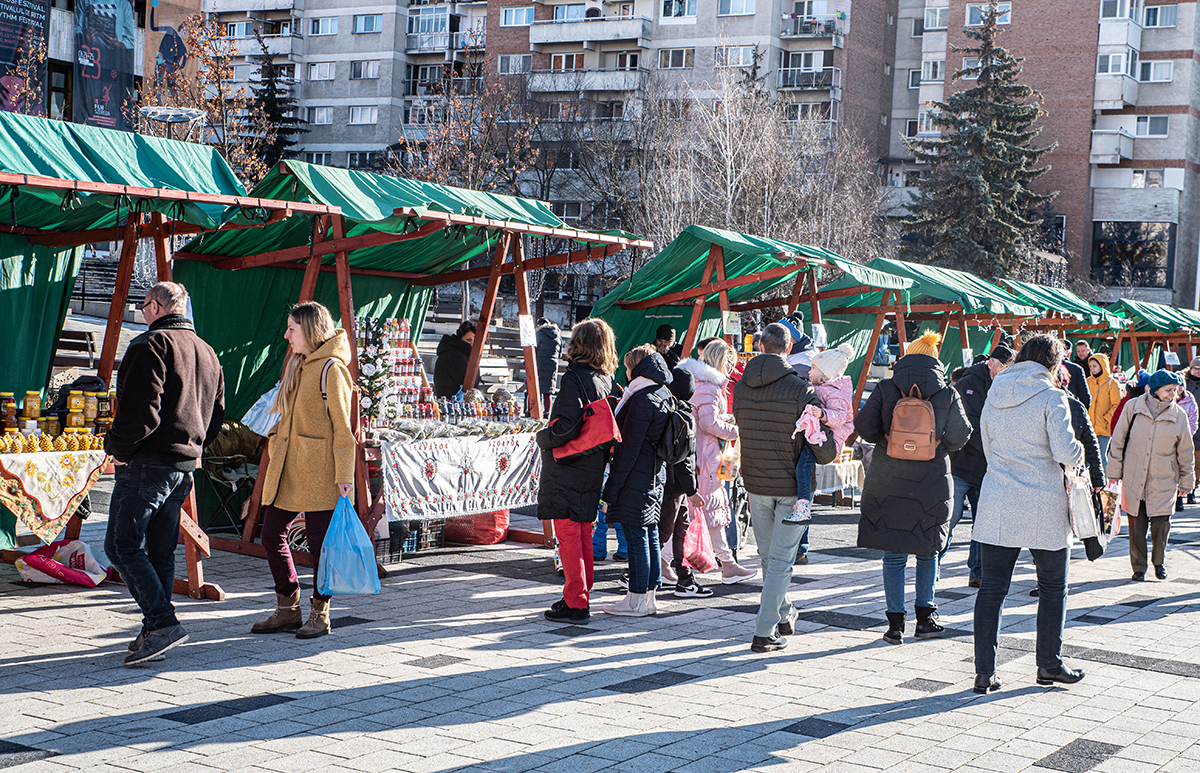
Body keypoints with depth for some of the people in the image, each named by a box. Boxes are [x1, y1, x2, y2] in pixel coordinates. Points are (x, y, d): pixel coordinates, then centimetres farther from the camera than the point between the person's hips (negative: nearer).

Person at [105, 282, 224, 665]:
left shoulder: (152, 346, -10)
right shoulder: (207, 352, 17)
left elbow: (141, 412, -20)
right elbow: (216, 417, 20)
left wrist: (115, 446, -6)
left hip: (148, 463, -9)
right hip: (185, 465, 9)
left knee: (122, 544, -6)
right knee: (160, 551, 12)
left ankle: (162, 623, -15)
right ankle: (156, 634, 13)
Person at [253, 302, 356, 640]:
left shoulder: (330, 370, -10)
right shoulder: (298, 366, 17)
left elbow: (342, 428, -13)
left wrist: (344, 476, -17)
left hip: (317, 472, -9)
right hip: (286, 469, 9)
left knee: (319, 542, -2)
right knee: (272, 536, 9)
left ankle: (319, 614, 11)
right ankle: (288, 610, 19)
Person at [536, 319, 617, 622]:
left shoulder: (574, 378, -16)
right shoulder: (606, 381, 7)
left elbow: (567, 425, -24)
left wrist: (543, 438, -8)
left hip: (568, 471, -8)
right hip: (593, 470, 8)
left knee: (568, 534, -3)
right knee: (584, 533, 16)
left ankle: (575, 603, -2)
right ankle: (581, 595, 24)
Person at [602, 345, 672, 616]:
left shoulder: (641, 400, -17)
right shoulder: (663, 396, 11)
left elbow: (629, 448, -18)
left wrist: (611, 489, -15)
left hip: (636, 479, -9)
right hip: (656, 476, 9)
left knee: (636, 536, -4)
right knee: (650, 534, 12)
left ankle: (637, 601, 1)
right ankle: (649, 595, 18)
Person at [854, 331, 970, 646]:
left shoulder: (885, 389, -3)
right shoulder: (947, 394, -2)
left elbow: (864, 425, -9)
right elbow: (959, 435, -6)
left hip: (888, 483, 0)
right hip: (931, 483, 0)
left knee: (893, 555, 6)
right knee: (927, 552, 17)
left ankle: (896, 624, 5)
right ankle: (925, 617, 20)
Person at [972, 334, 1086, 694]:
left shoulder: (994, 397, 7)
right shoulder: (1051, 398, -10)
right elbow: (1066, 454, -15)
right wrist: (1079, 450, 6)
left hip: (996, 505, 4)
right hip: (1042, 507, -4)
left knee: (992, 588, 5)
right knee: (1052, 587, 13)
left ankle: (984, 671, 4)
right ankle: (1049, 665, 20)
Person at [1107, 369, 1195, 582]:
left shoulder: (1178, 415, -1)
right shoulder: (1133, 407, -3)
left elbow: (1185, 452, 8)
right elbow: (1118, 441, 3)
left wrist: (1186, 482, 11)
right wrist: (1114, 472, 2)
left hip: (1164, 481, 0)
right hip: (1133, 479, 0)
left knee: (1161, 524, -1)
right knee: (1136, 525, 2)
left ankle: (1159, 562, 24)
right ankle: (1139, 567, 17)